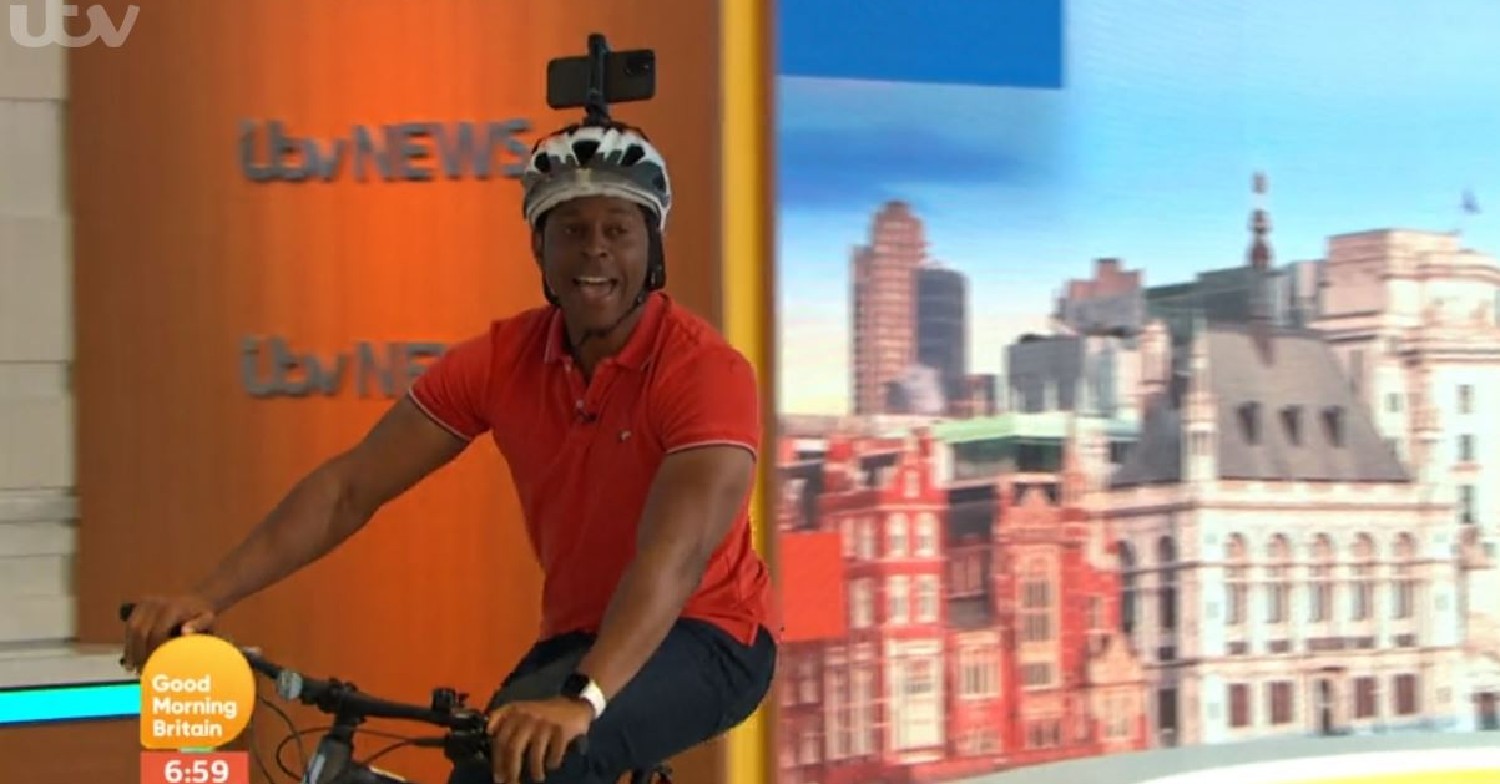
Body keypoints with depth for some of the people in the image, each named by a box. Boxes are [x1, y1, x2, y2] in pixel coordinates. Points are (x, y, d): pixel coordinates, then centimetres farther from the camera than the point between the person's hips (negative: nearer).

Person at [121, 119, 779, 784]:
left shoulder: (705, 371, -22)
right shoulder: (501, 360, -7)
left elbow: (676, 554, -36)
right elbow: (351, 487, -8)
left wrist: (580, 700, -52)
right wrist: (208, 597, -21)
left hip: (706, 639, -6)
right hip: (577, 635, 6)